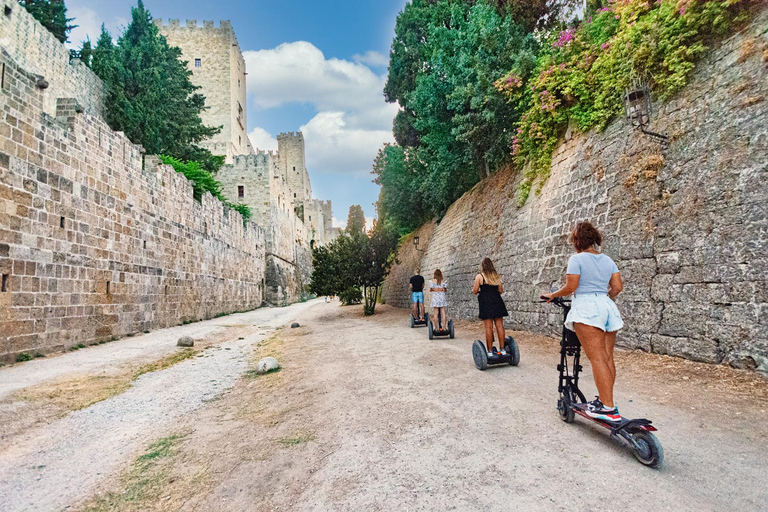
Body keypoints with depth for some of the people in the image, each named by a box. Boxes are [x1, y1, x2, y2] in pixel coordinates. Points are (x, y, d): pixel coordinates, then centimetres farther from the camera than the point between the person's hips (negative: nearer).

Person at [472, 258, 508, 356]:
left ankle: (490, 351, 0)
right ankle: (502, 349, 7)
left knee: (488, 327, -3)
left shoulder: (479, 276, -3)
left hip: (485, 302, -4)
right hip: (497, 301, 4)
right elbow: (501, 291, 11)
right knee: (499, 326, 4)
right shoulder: (497, 276, 9)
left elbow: (475, 291, -3)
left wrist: (474, 290, 20)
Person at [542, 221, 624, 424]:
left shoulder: (577, 259, -5)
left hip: (586, 308, -7)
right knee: (608, 357, 10)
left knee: (597, 358, -10)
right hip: (607, 307, 8)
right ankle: (604, 399, 19)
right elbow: (617, 287, 10)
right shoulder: (607, 260, 14)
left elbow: (570, 287, -11)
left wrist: (552, 295, 5)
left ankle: (608, 408, -11)